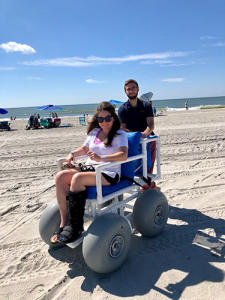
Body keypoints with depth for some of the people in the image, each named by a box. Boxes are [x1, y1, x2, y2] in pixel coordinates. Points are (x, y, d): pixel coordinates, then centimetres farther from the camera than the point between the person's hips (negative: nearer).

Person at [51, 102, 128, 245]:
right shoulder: (94, 132, 18)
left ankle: (75, 227, -21)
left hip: (109, 173, -7)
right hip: (89, 168, 7)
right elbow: (84, 148, 29)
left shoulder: (120, 134, -2)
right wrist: (73, 153, 7)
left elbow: (124, 155, -19)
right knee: (60, 177, -17)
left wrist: (101, 158, -32)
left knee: (77, 178, -32)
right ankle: (64, 222, -15)